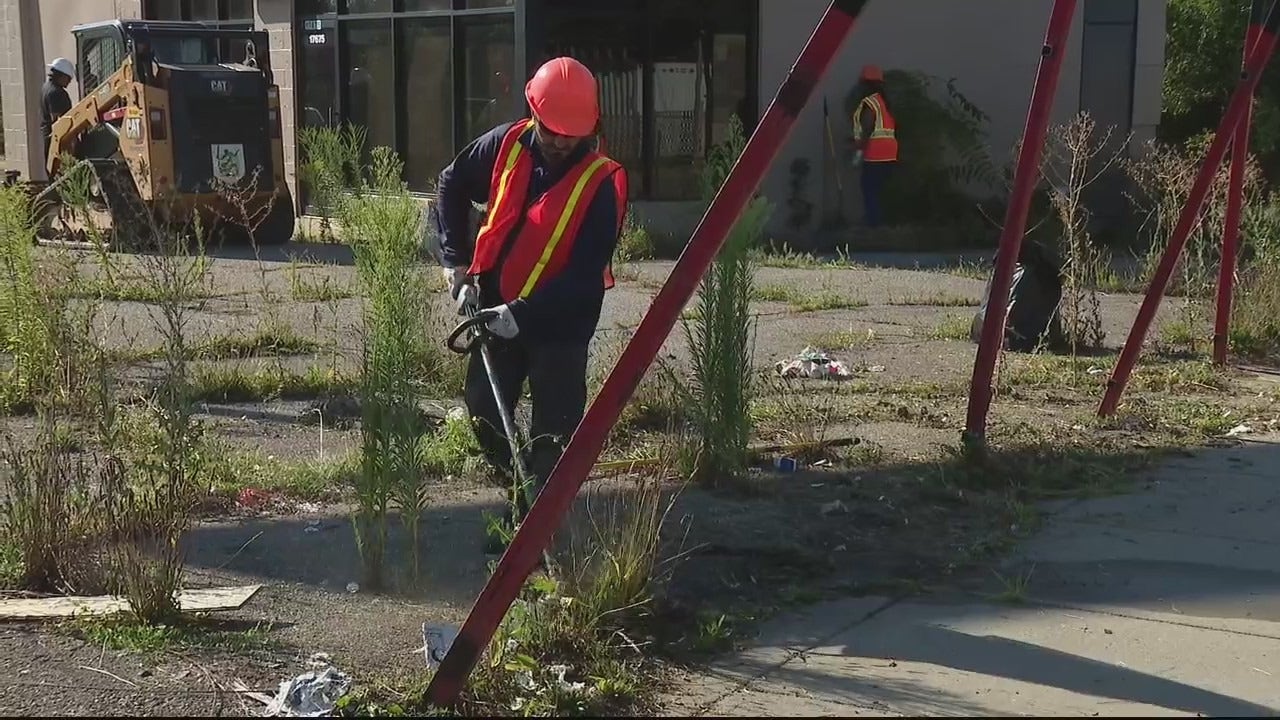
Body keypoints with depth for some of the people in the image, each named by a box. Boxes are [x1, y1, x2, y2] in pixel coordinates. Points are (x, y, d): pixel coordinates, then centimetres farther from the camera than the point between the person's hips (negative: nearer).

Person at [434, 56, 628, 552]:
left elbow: (586, 272, -21)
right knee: (483, 410, 10)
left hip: (561, 324, -5)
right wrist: (455, 261, 2)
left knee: (553, 435, -2)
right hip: (495, 311, 5)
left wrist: (524, 313, -27)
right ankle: (526, 494, 31)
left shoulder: (602, 182, -19)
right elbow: (452, 187, 11)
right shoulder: (506, 145, -6)